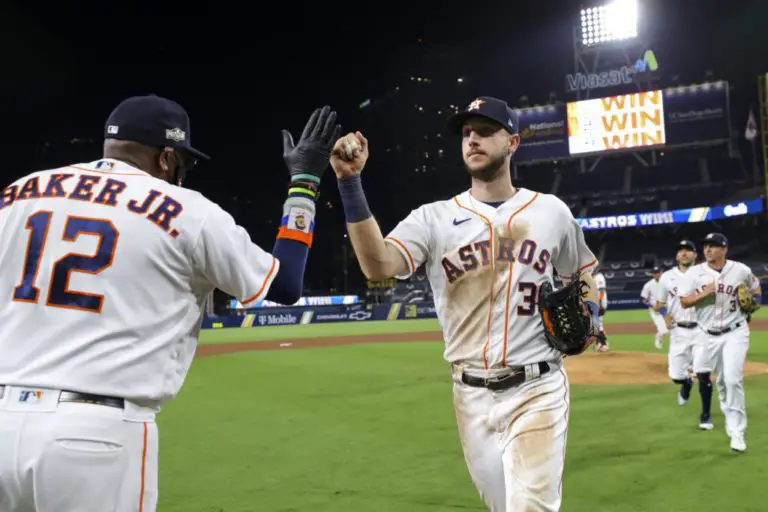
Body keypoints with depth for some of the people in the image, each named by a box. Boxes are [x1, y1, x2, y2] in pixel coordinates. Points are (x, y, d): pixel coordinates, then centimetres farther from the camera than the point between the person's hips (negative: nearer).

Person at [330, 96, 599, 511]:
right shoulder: (434, 217, -2)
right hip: (472, 396, 1)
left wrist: (586, 313, -5)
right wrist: (350, 182, -28)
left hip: (537, 389, -1)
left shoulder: (551, 211, 3)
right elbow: (378, 266, -20)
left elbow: (584, 279, 17)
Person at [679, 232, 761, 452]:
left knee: (733, 379, -14)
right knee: (721, 381, 12)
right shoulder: (695, 273, -5)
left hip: (735, 332, -2)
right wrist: (705, 292, -20)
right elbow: (684, 302, -5)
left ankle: (737, 432, -6)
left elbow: (756, 289, 14)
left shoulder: (741, 270, -5)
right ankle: (732, 421, 32)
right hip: (709, 335, 2)